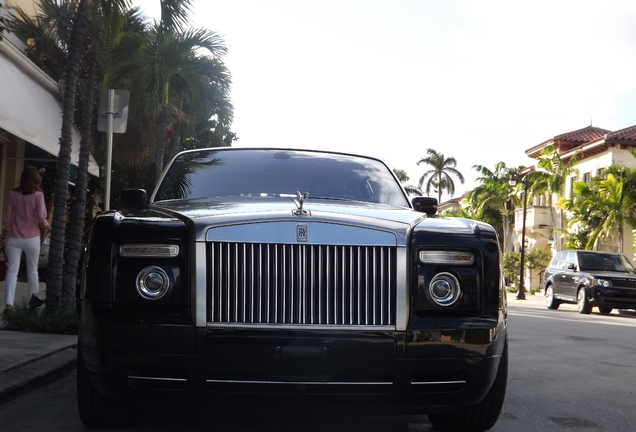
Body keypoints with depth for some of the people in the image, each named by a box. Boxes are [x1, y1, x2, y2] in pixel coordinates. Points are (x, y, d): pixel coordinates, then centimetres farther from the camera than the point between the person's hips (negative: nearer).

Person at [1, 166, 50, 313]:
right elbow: (41, 219, -11)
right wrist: (47, 227, 10)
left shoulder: (13, 194, 0)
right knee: (32, 270, 15)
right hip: (32, 239, -2)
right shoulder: (38, 195, -8)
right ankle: (33, 298, 29)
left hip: (14, 239, 2)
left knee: (12, 271, 0)